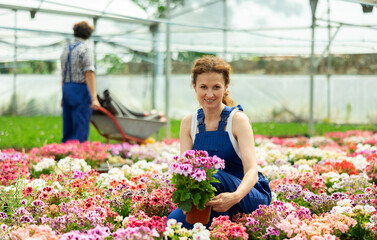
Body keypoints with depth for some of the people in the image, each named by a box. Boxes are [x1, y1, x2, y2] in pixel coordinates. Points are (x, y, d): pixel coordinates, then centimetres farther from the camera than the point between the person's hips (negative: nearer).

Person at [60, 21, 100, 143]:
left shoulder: (66, 49, 14)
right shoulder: (85, 49, -9)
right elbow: (89, 74, -17)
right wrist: (94, 98, -20)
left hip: (66, 88, 8)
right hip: (80, 89, -7)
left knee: (68, 128, 11)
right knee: (81, 129, -7)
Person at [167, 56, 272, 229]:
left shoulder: (238, 120, -12)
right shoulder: (189, 123, 3)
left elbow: (252, 170, -22)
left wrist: (235, 196, -45)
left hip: (250, 196, -3)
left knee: (213, 175, -34)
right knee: (173, 221, -27)